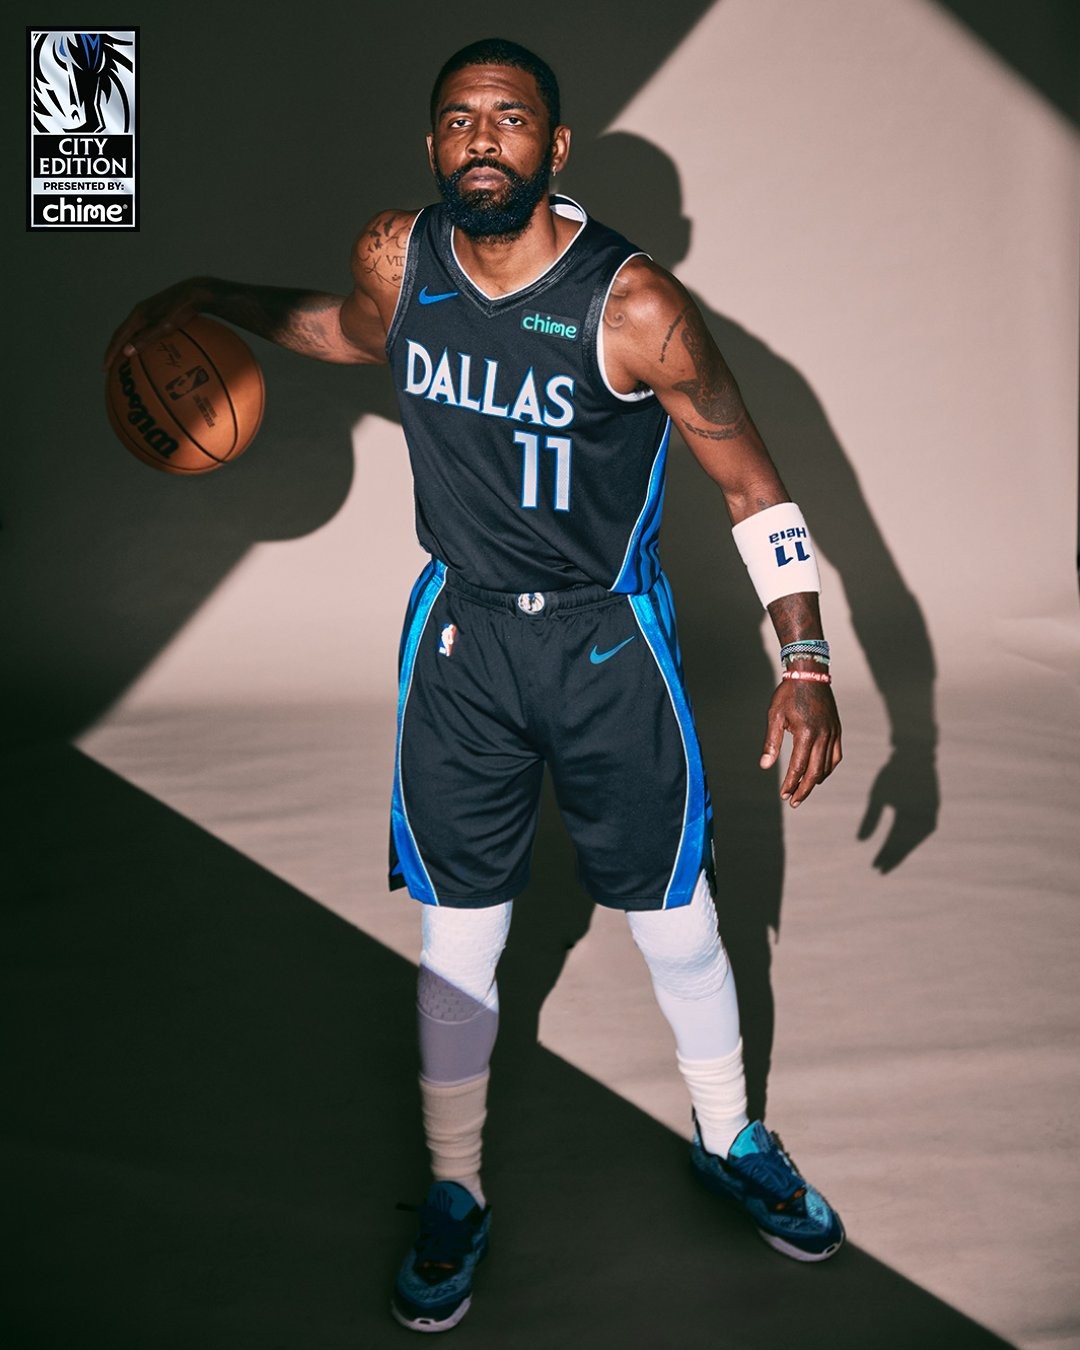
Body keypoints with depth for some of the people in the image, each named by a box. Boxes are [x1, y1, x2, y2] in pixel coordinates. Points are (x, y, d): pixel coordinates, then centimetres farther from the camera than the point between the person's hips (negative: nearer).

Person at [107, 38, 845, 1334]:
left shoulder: (632, 305, -18)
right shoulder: (396, 256, -5)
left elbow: (752, 483, -11)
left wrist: (804, 664, -15)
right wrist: (205, 296, 16)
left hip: (610, 640, -2)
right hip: (460, 629, 3)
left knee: (675, 919, 10)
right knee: (457, 934, 8)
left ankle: (727, 1139, 39)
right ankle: (454, 1196, 30)